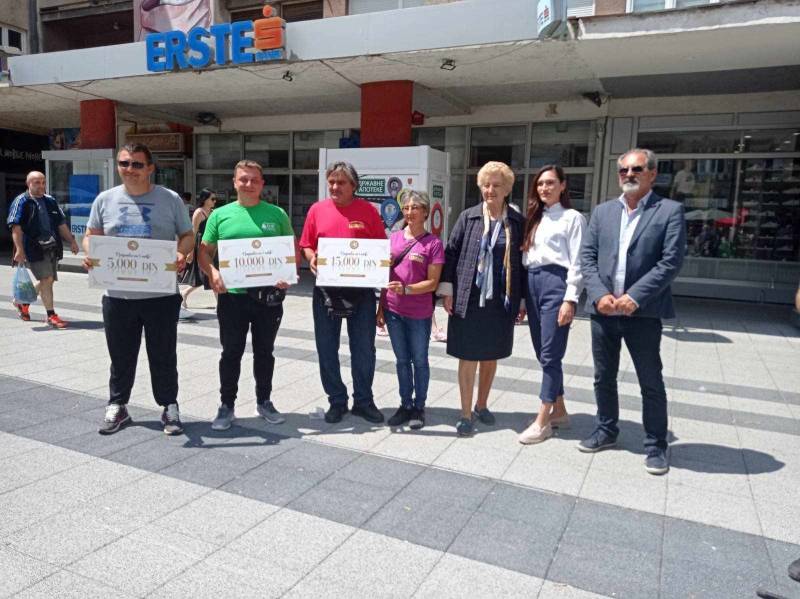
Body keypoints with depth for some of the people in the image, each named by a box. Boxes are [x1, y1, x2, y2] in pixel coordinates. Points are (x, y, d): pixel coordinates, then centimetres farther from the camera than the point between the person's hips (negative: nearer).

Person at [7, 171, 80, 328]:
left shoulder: (50, 201, 17)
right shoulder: (21, 202, -2)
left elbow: (61, 224, 21)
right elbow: (16, 227, -9)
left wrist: (71, 241, 12)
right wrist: (19, 249, -17)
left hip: (52, 247, 7)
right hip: (34, 248, -7)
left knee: (48, 280, 12)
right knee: (47, 279, -11)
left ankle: (23, 301, 36)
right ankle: (51, 315, -4)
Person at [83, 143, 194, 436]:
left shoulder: (170, 199, 0)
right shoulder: (105, 199, 6)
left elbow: (187, 235, 4)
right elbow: (91, 235, 13)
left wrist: (182, 253, -17)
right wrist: (89, 255, -8)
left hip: (161, 294, -2)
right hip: (117, 295, 2)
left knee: (163, 355, 7)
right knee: (121, 356, 14)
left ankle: (169, 407, 22)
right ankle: (117, 406, 31)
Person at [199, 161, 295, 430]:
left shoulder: (277, 214, 4)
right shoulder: (221, 215, 4)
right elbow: (205, 251, 6)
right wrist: (212, 272, -14)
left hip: (269, 295, 1)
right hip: (232, 295, 0)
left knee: (264, 351, 13)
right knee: (231, 353, 8)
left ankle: (264, 402, 28)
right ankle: (226, 406, 21)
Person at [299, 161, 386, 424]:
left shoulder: (368, 210, 1)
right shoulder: (317, 209, 5)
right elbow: (306, 245, 9)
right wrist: (311, 259, -11)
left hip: (361, 288, -1)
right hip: (326, 288, 1)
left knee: (364, 348, 7)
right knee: (327, 348, 8)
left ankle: (363, 401, 23)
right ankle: (337, 401, 24)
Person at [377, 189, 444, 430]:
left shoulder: (433, 243, -6)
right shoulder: (394, 238, 7)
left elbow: (432, 283, -9)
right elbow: (385, 274, 12)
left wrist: (406, 289, -22)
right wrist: (381, 307, 10)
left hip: (419, 314, -4)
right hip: (393, 310, 4)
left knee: (419, 361, 8)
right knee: (402, 360, 13)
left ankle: (419, 407, 22)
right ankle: (405, 404, 25)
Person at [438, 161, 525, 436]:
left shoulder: (517, 222, 3)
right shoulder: (468, 217, 2)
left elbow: (521, 262, 5)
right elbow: (451, 252, 2)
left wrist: (522, 299, 5)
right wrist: (447, 290, -3)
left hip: (501, 302, 1)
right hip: (469, 299, -1)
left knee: (491, 356, 14)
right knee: (468, 357, 2)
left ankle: (481, 405, 33)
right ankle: (466, 413, 13)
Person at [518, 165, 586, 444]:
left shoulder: (572, 217, -1)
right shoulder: (535, 218, 18)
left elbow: (577, 263, -7)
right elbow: (525, 256, 15)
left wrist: (570, 300, -14)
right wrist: (522, 297, 12)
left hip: (555, 282, -7)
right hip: (532, 284, 7)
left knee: (550, 354, -6)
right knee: (543, 353, 11)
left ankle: (542, 421, 1)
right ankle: (559, 411, 24)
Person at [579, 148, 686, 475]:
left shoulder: (670, 210, -2)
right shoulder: (602, 211, 11)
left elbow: (671, 261, -10)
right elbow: (587, 257, 5)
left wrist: (634, 297, -16)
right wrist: (599, 295, -9)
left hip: (643, 312, -4)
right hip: (603, 310, 4)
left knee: (651, 382, 6)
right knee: (603, 377, 15)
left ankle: (656, 444, 21)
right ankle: (606, 430, 33)